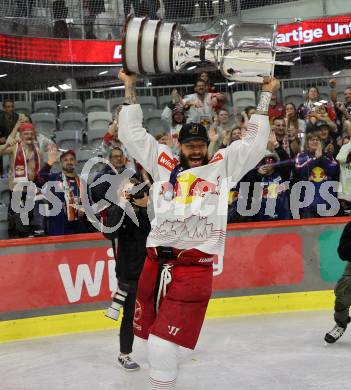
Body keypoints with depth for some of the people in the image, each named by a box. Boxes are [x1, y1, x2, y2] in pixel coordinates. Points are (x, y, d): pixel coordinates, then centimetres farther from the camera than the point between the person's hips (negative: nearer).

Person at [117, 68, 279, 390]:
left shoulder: (222, 167, 7)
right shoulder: (163, 165, 12)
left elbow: (254, 144, 6)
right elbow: (131, 133, 15)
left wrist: (265, 96, 8)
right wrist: (130, 88, 16)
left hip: (194, 269, -3)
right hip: (155, 264, 4)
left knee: (163, 344, -11)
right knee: (152, 336, 13)